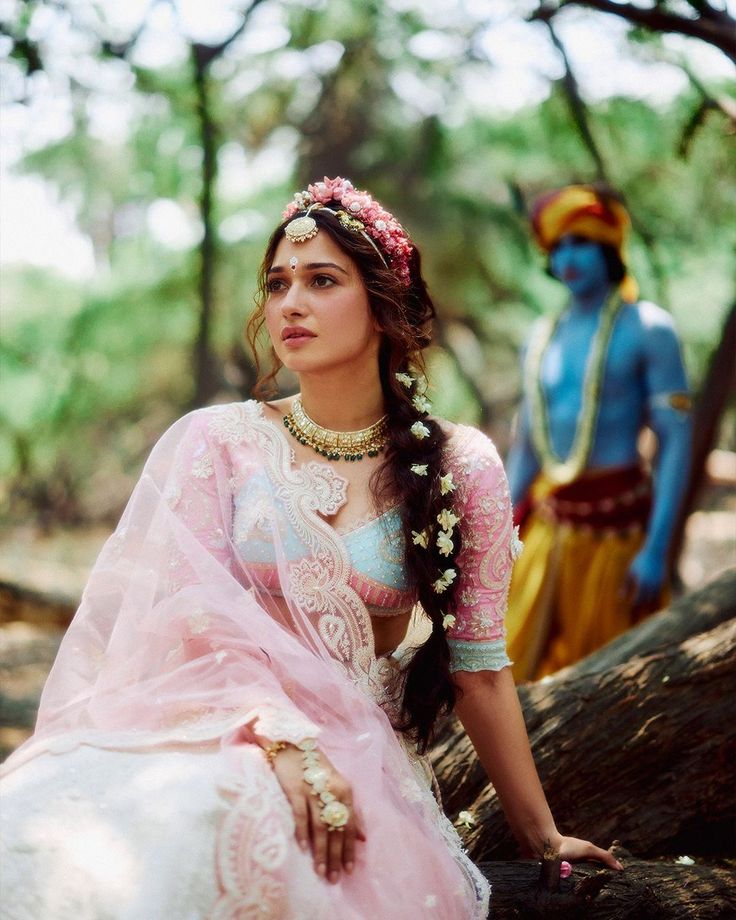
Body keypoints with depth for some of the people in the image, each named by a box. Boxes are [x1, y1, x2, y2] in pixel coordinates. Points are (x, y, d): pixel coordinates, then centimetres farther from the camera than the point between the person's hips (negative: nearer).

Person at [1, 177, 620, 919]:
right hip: (215, 733, 1)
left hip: (362, 759, 0)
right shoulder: (215, 442, 4)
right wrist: (282, 737, -23)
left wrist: (541, 836, 10)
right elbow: (185, 621, -5)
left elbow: (479, 668, 8)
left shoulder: (459, 468, 3)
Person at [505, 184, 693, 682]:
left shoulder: (647, 328, -3)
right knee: (519, 675, 2)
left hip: (616, 522, -5)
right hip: (549, 524, 5)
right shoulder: (543, 336, 14)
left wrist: (657, 548, -15)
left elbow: (677, 443, -8)